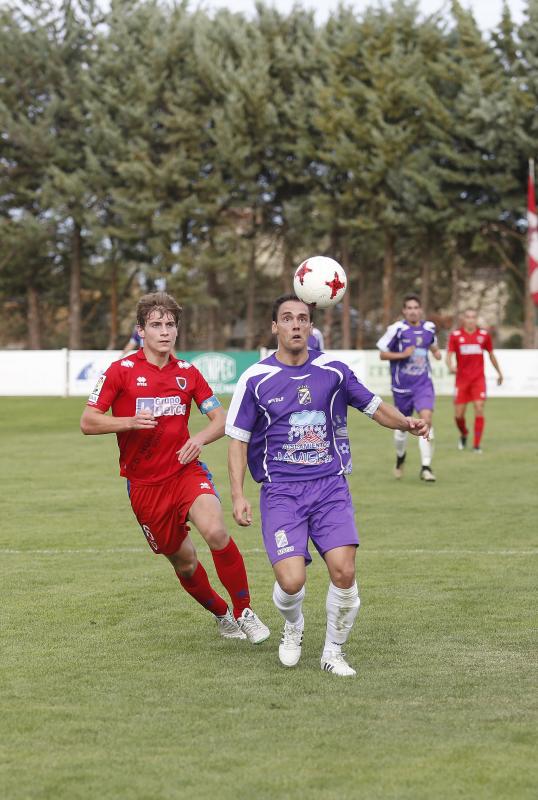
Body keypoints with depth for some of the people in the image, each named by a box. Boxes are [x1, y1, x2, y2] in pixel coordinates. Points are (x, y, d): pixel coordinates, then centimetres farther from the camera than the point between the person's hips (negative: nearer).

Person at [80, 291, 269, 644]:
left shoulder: (188, 373, 4)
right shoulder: (121, 371, -5)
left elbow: (221, 419, 8)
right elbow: (88, 422, -7)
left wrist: (200, 439, -14)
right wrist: (130, 422, -24)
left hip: (187, 471, 0)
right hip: (144, 483, 0)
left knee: (216, 532, -27)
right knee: (184, 562, 7)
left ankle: (244, 612, -12)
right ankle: (221, 614, 34)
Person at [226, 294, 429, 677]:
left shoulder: (333, 370, 5)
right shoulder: (255, 379, -1)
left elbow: (375, 406, 14)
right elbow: (238, 438, 4)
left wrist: (406, 423, -7)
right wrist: (238, 495, -5)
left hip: (330, 486, 2)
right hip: (280, 491, -2)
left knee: (343, 571, -15)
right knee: (291, 580, -17)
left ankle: (333, 651, 10)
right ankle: (294, 628, 20)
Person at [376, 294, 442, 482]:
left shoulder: (429, 328, 4)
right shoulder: (397, 329, -9)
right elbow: (382, 354, -4)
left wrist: (436, 352, 2)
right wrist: (402, 354, -18)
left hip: (423, 383, 1)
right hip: (402, 386, -1)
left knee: (426, 419, -18)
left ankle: (426, 467, -14)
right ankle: (400, 456, 43)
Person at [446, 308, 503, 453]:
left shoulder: (484, 335, 4)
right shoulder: (455, 335, -1)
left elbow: (491, 354, 17)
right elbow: (449, 355, -7)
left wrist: (499, 373, 25)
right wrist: (451, 366, -29)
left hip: (478, 379, 0)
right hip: (462, 379, 0)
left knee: (479, 409, -14)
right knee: (458, 415, 1)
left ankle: (477, 444, -6)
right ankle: (464, 434, 33)